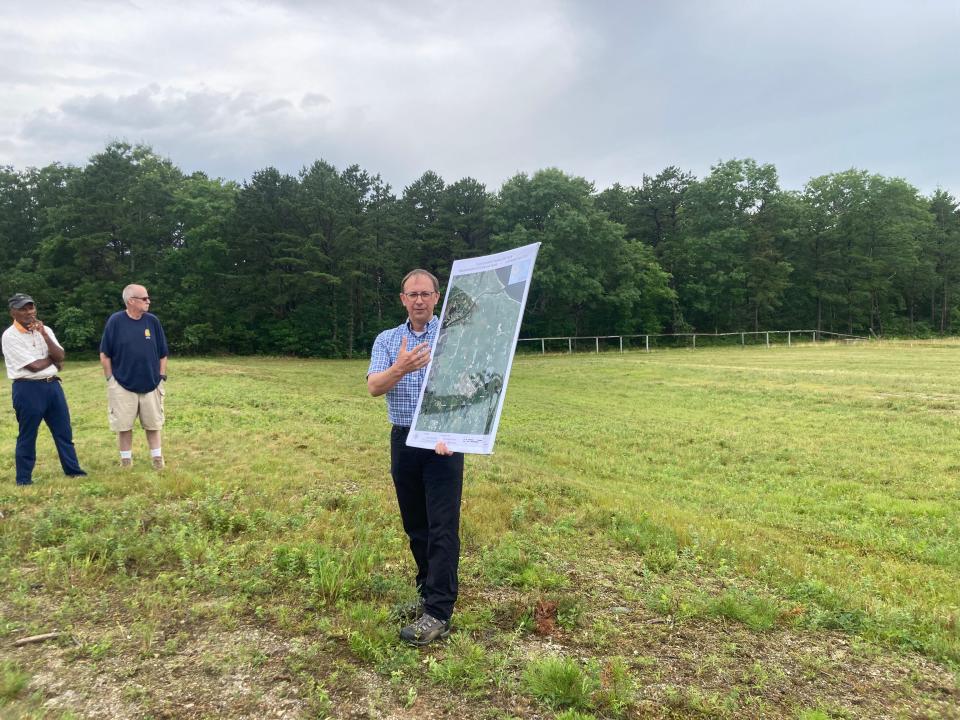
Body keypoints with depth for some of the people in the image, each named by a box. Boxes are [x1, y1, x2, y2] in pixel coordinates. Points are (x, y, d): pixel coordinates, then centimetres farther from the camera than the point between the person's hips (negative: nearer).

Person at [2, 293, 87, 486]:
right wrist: (53, 359, 2)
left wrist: (44, 335, -11)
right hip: (27, 389, -6)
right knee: (27, 435, 4)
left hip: (52, 385, 6)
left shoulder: (45, 330, 9)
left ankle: (72, 469, 19)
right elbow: (34, 365, -16)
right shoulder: (10, 336, -10)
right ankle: (24, 478, 16)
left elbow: (60, 357, -3)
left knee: (64, 430, 10)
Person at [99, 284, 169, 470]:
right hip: (122, 385, -2)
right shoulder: (115, 321, -7)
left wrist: (162, 378, 2)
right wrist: (110, 380, -4)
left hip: (151, 385, 2)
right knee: (124, 426, 6)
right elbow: (105, 354, -1)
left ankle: (157, 459, 20)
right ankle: (126, 461, 20)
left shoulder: (152, 321, 0)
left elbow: (162, 354, 6)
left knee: (153, 424, 9)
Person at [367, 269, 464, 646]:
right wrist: (399, 369, -31)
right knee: (415, 525, 13)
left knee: (442, 527, -5)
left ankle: (439, 613, -2)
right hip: (403, 441, 4)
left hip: (444, 441, -4)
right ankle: (428, 589, 30)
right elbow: (374, 387, -9)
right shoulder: (386, 340, 7)